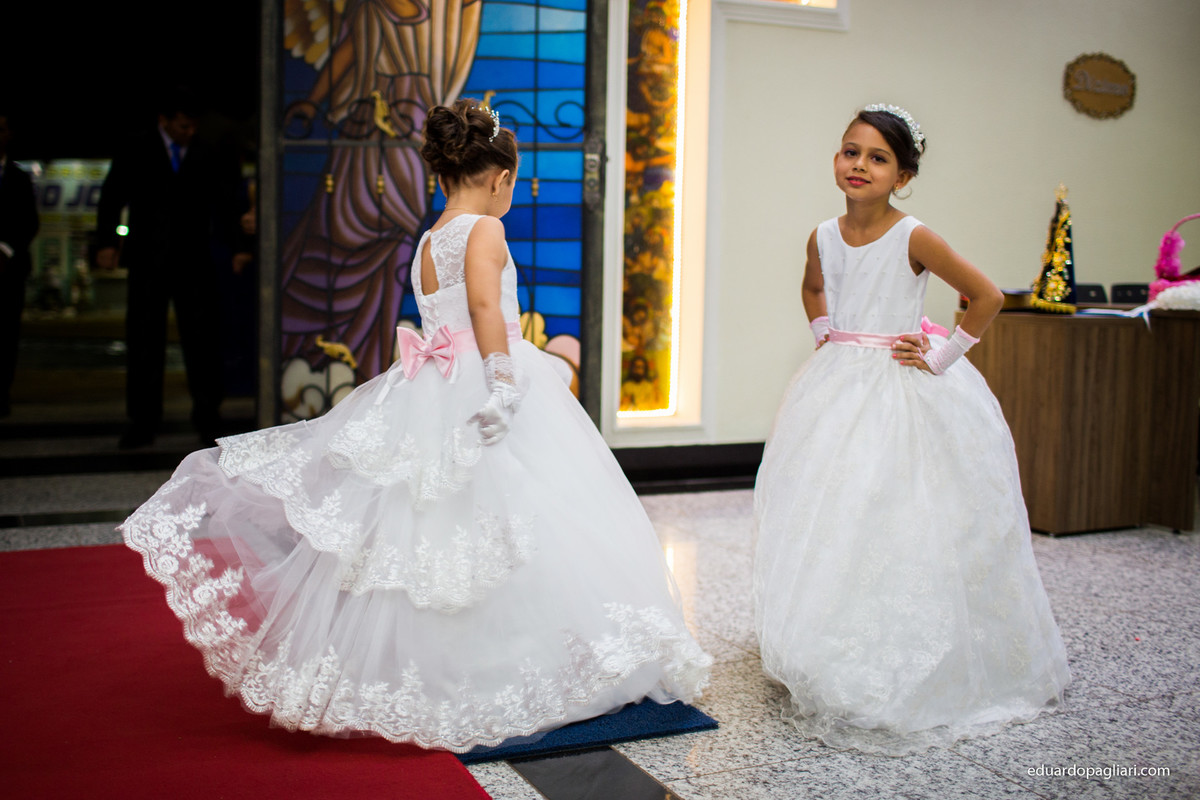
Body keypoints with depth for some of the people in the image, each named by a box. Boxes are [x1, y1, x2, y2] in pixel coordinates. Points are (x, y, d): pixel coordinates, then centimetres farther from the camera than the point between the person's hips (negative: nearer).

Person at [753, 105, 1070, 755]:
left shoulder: (913, 238, -14)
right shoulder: (823, 237, 3)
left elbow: (986, 297, -13)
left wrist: (941, 359, -12)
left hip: (906, 394, -6)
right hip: (837, 391, 6)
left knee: (899, 527, -6)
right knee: (826, 524, 9)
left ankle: (895, 678, 7)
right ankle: (826, 669, 23)